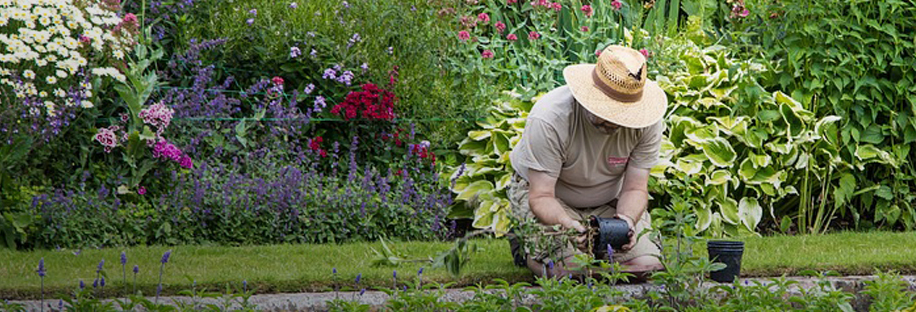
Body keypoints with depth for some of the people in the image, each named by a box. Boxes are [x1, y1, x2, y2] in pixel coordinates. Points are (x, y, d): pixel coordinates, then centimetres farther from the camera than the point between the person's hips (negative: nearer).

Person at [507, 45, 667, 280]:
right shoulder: (549, 119, -33)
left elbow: (635, 188, -16)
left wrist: (627, 219, -39)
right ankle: (526, 245, 8)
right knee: (572, 270, -26)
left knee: (646, 265, -14)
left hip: (609, 199, 4)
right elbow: (541, 196, -31)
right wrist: (567, 225, -52)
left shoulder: (648, 123, -22)